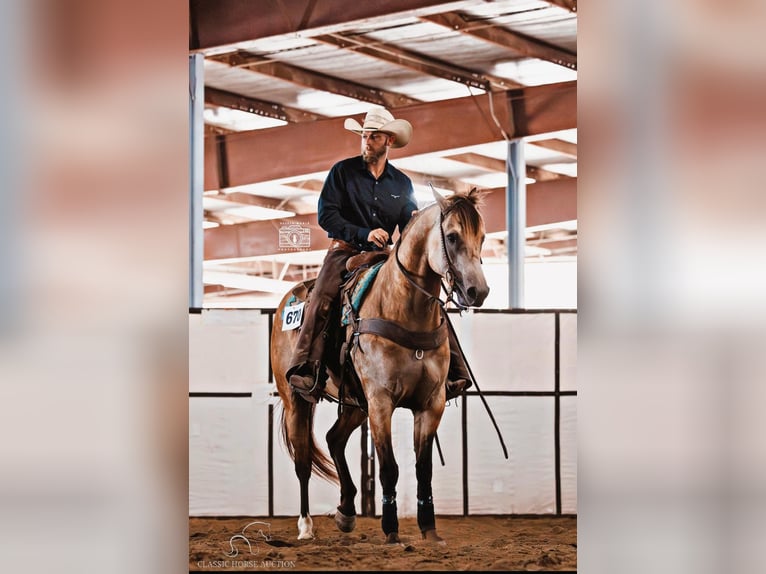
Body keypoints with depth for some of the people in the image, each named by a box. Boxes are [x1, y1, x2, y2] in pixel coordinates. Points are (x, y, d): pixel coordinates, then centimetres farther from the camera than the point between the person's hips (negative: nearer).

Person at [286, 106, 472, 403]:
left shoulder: (402, 184, 11)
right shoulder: (342, 171, 1)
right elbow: (326, 216, -6)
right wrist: (364, 234, -17)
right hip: (345, 251, -3)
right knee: (321, 299, -29)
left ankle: (453, 372, -6)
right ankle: (304, 372, -32)